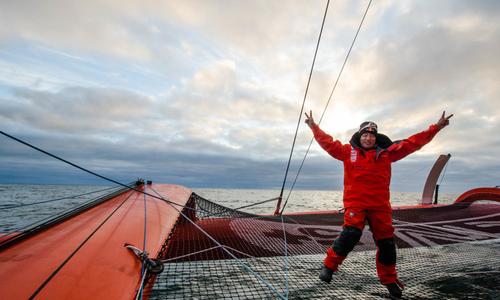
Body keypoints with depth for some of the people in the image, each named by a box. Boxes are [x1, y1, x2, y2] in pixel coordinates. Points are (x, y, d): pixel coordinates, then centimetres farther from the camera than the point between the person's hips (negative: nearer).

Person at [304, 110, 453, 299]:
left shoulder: (386, 153, 9)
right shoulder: (348, 151, 4)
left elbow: (412, 143, 11)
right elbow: (328, 142, 3)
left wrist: (436, 127, 10)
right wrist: (313, 126, 1)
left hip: (380, 205, 3)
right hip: (355, 202, -3)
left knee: (386, 242, 9)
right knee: (351, 234, -20)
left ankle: (389, 279, 33)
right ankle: (329, 265, 1)